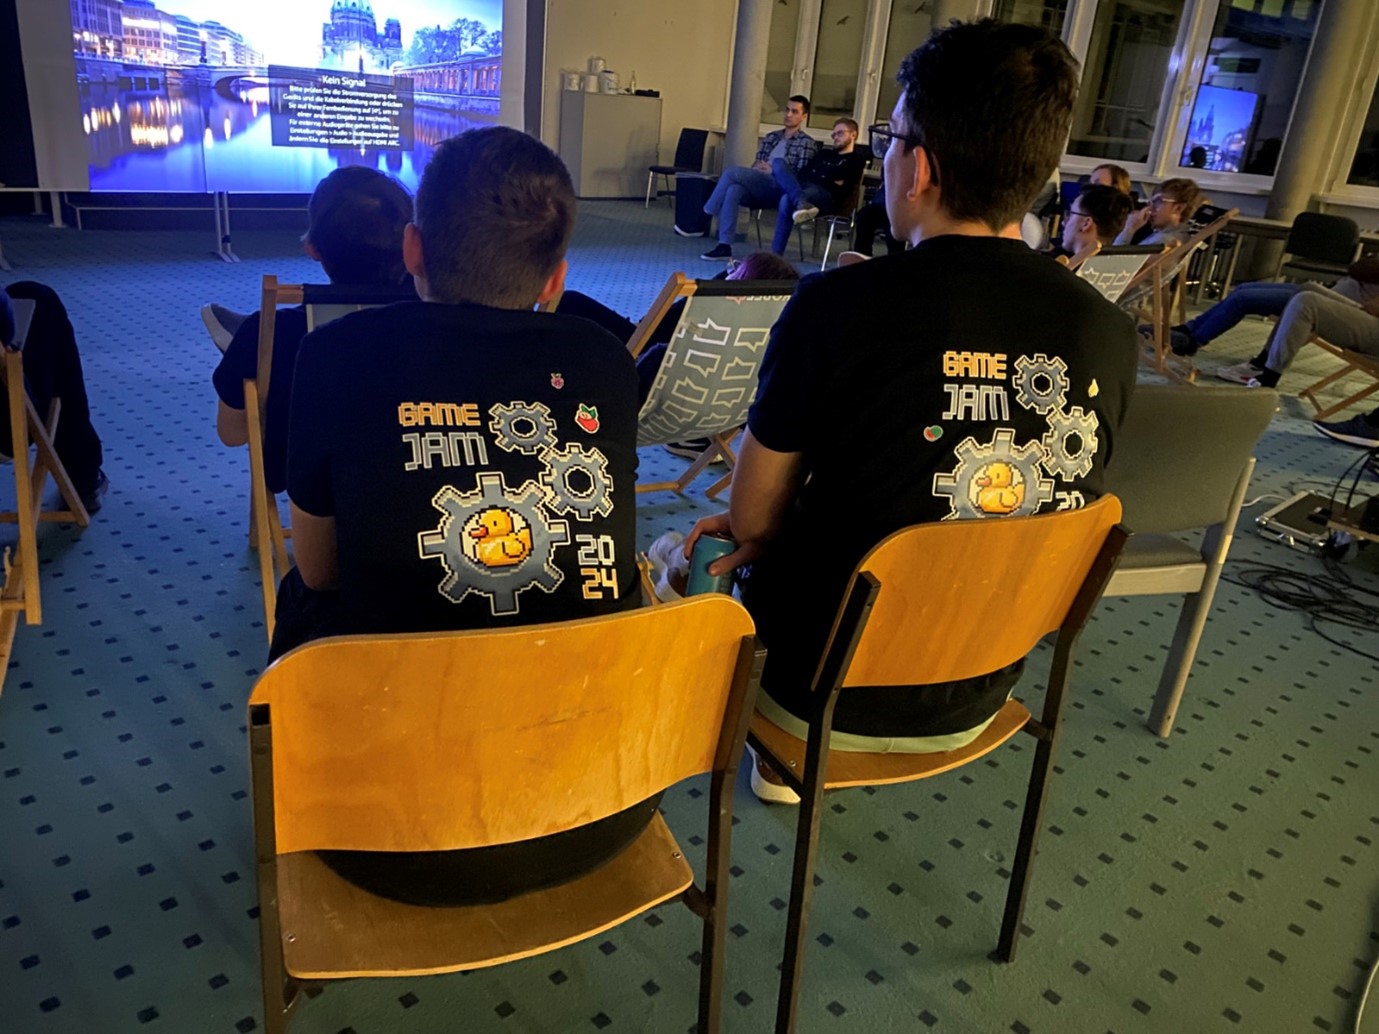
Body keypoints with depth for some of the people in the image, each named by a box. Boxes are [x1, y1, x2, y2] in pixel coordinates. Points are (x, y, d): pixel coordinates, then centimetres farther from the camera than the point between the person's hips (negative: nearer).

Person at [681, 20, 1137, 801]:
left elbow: (752, 518, -12)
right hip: (973, 704, 5)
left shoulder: (838, 305, -24)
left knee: (675, 558, 25)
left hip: (825, 697, -4)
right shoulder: (1109, 333, -9)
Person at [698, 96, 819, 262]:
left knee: (732, 172, -26)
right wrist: (756, 169, 0)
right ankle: (724, 246, -36)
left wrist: (773, 171, -9)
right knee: (733, 190, -32)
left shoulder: (807, 143, 8)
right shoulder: (771, 137, 27)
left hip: (778, 189, -5)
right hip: (757, 187, 5)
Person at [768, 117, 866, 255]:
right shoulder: (824, 153, 34)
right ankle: (801, 203, -47)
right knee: (778, 162, -22)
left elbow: (839, 182, -1)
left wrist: (816, 176, 9)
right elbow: (803, 174, 18)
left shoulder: (857, 159, 16)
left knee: (787, 200, -38)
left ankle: (775, 256, -47)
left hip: (827, 194, -6)